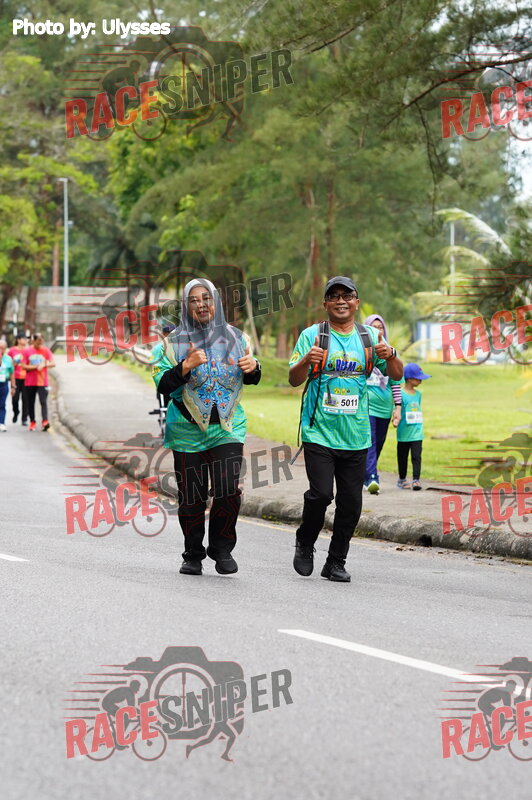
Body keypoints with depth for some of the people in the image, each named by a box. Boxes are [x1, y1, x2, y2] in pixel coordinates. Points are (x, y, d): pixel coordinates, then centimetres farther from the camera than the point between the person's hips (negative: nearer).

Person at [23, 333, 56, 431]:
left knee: (43, 402, -13)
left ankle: (45, 421, -22)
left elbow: (53, 363, -2)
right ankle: (32, 422, 18)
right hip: (30, 382, 1)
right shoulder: (27, 351, 1)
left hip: (42, 382, -1)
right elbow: (24, 366, -3)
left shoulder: (46, 351, 3)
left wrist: (44, 365, -20)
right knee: (30, 403, 7)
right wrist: (36, 367, -13)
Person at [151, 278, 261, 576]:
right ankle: (193, 556, 18)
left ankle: (222, 549, 7)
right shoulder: (175, 342, 1)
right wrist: (186, 366, -20)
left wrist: (253, 368, -3)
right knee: (192, 496, 2)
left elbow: (251, 379, 20)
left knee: (228, 490, -13)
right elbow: (162, 385, -6)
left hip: (228, 429, 1)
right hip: (188, 430, -1)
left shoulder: (235, 338, 8)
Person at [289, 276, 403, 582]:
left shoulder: (370, 337, 9)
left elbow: (397, 376, 7)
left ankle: (336, 562, 16)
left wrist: (390, 356, -14)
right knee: (321, 494, -14)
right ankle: (305, 544, 12)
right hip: (319, 433, -3)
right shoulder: (312, 335, 1)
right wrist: (306, 361, -23)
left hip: (356, 438, 3)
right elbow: (294, 380, -2)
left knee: (351, 503, 2)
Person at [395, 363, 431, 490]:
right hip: (404, 433, -4)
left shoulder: (418, 393, 11)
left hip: (417, 433, 4)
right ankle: (402, 479, 22)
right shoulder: (400, 393, -9)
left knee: (416, 456, -4)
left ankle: (416, 479, -7)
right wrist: (396, 419, -31)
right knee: (402, 457, 9)